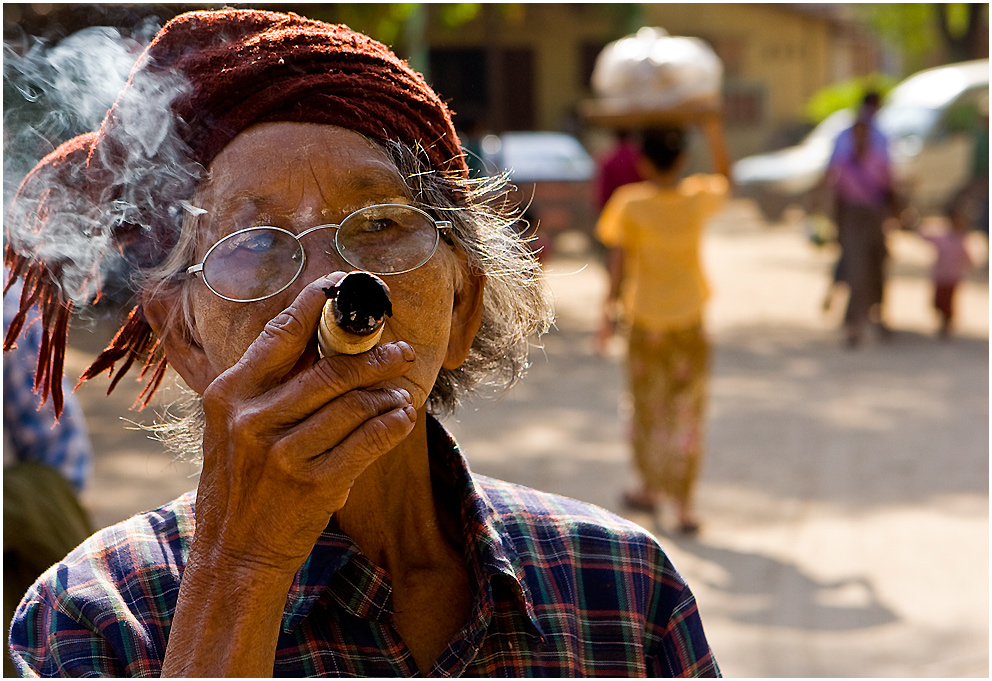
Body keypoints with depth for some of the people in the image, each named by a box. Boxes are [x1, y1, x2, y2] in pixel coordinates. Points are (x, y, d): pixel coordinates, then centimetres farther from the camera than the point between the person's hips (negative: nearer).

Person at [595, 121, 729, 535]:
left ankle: (650, 489, 30)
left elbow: (619, 262, -13)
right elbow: (724, 185, 15)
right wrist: (718, 144, 26)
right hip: (691, 319, 2)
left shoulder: (631, 205, -15)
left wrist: (611, 309, -4)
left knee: (647, 407, 16)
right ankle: (685, 505, 3)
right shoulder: (698, 198, -8)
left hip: (646, 319, -1)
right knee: (688, 411, 6)